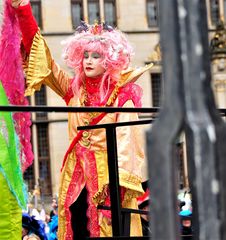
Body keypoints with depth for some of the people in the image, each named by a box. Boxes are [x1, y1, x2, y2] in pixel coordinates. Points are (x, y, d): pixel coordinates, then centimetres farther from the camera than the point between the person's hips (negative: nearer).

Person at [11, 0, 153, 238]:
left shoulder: (122, 94, -3)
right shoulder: (74, 90, 11)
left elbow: (126, 138, -10)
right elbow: (45, 62, 10)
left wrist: (119, 179, -24)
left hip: (109, 174, -5)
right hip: (75, 175, 5)